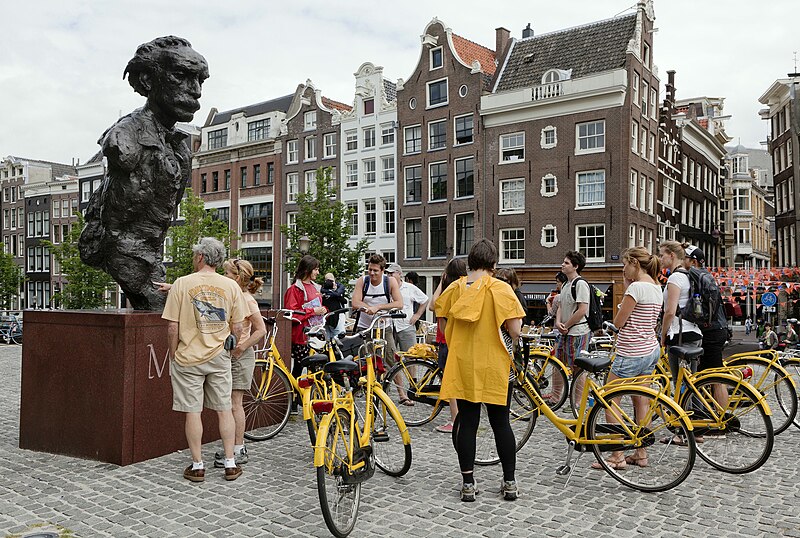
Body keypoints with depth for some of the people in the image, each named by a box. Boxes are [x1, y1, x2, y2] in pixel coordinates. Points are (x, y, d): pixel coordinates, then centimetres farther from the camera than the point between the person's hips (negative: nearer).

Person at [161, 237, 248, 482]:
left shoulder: (181, 284, -8)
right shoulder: (231, 286, -2)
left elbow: (173, 327, -8)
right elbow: (237, 327, 0)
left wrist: (172, 356, 5)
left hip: (188, 358, -2)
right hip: (219, 357, 2)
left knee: (193, 412, 6)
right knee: (224, 409, 10)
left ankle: (197, 466, 15)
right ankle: (230, 463, 17)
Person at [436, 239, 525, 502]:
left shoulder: (454, 288, 0)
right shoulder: (501, 289, -10)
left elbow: (444, 326, 6)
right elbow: (514, 330, -14)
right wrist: (509, 344, 8)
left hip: (462, 365, 2)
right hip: (495, 366, -2)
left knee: (467, 422, 9)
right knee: (501, 423, 10)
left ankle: (468, 484, 15)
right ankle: (509, 482, 20)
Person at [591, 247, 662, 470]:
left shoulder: (636, 287, -19)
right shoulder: (657, 288, 10)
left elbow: (618, 322, -14)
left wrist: (625, 290, -2)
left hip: (632, 354, -10)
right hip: (651, 350, 10)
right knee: (641, 402, 15)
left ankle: (617, 456, 4)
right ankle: (641, 454, 22)